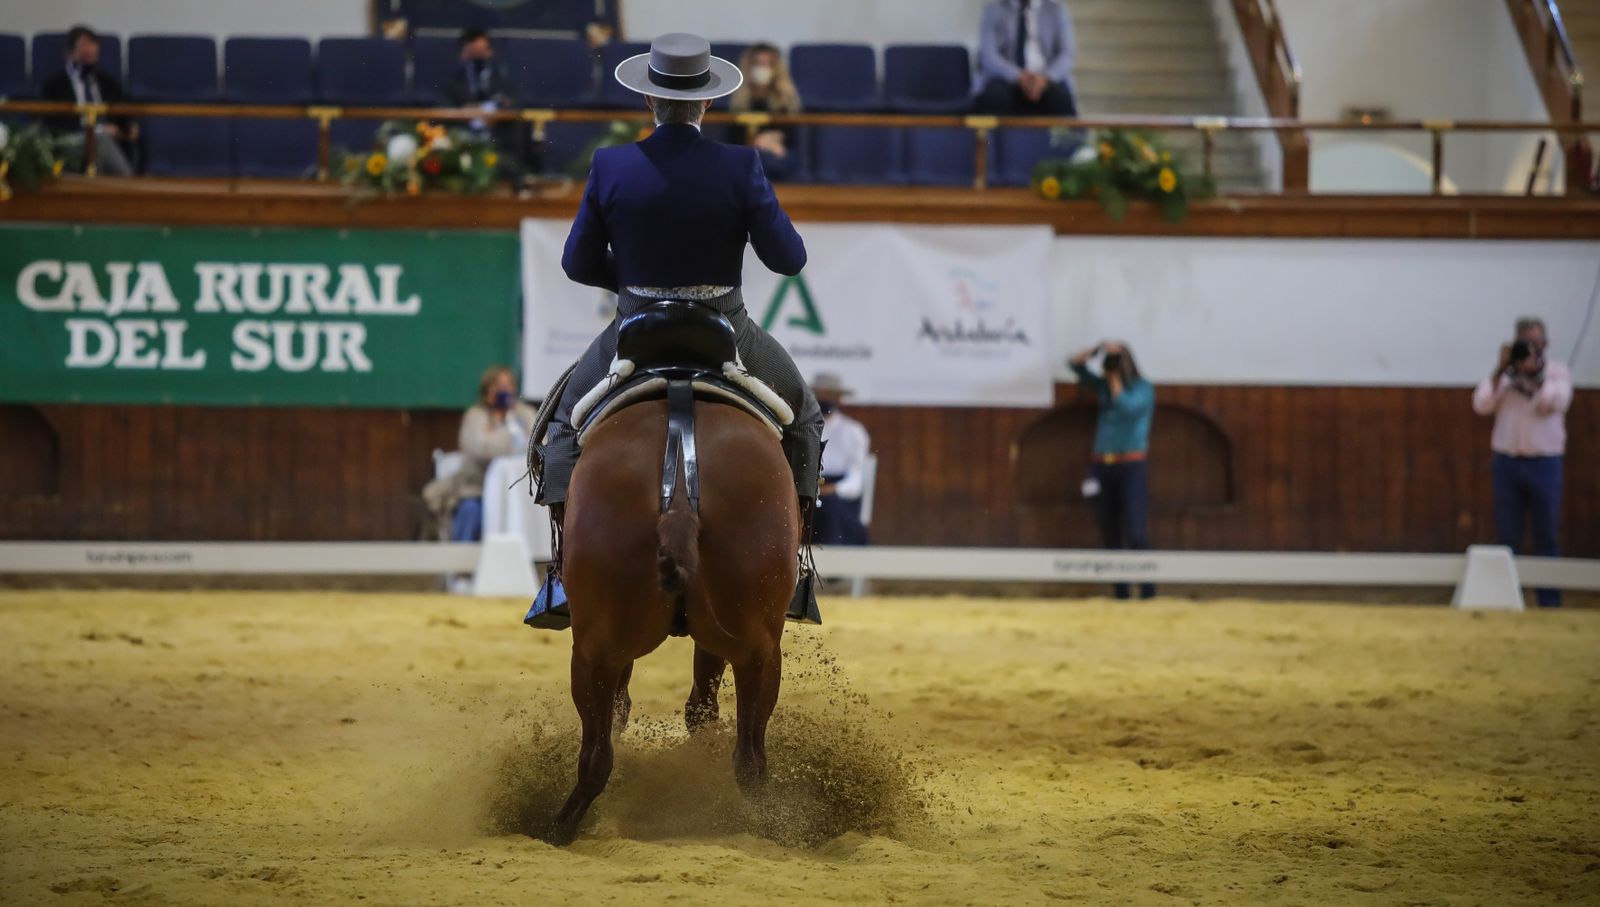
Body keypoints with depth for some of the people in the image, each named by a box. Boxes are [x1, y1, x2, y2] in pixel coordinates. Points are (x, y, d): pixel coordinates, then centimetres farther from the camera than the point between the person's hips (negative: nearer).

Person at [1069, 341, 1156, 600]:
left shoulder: (1143, 389, -2)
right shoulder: (1104, 386, 13)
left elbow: (1127, 406, -21)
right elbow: (1076, 364, 12)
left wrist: (1115, 379, -9)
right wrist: (1098, 349, -4)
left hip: (1132, 465, -6)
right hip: (1103, 465, 6)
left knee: (1135, 532, -13)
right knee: (1109, 533, 4)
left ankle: (1148, 589, -12)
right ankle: (1120, 591, 7)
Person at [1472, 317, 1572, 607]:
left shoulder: (1558, 372, 3)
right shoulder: (1503, 374, 6)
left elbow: (1553, 403, -14)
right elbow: (1482, 405, -7)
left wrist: (1534, 373, -18)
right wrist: (1500, 370, -13)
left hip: (1544, 463, -1)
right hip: (1507, 461, 1)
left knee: (1546, 537, 1)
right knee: (1507, 537, 4)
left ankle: (1549, 602, 6)